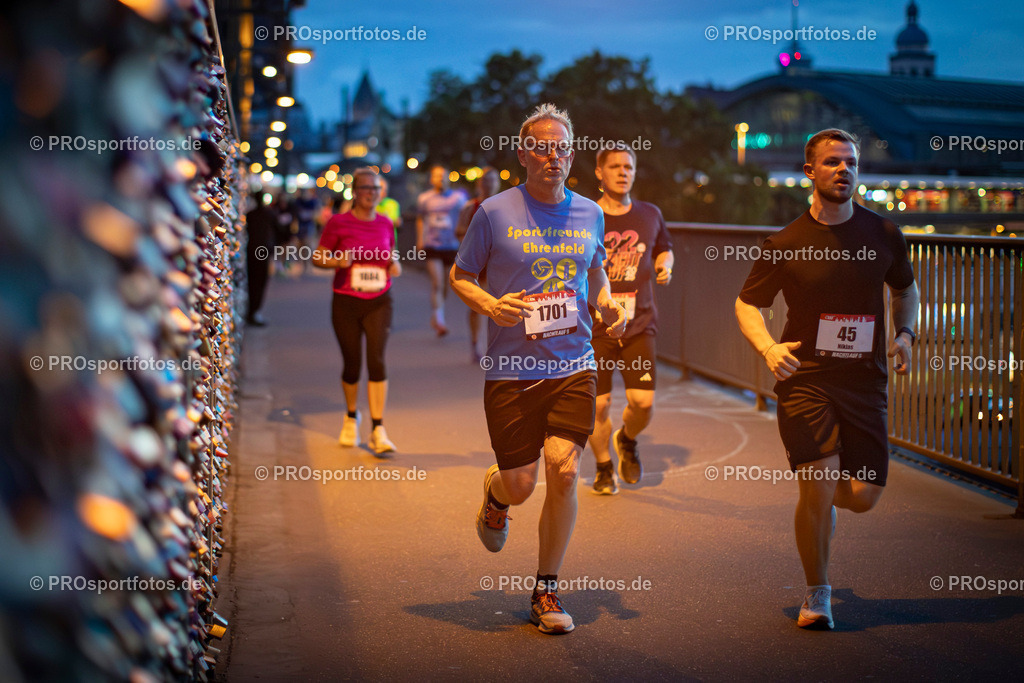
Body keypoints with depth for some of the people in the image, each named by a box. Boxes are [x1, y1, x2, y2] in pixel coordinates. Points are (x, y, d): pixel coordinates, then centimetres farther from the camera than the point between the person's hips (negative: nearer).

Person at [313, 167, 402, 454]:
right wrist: (337, 261, -20)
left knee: (376, 360, -11)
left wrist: (395, 265, -3)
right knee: (351, 364, 7)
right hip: (346, 302, -1)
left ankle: (378, 430, -10)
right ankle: (351, 417, 35)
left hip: (379, 302, 1)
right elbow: (318, 258, 0)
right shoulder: (338, 223, -4)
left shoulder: (385, 223, 6)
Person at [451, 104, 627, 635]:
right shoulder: (495, 212, -3)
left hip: (573, 367, 2)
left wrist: (608, 306, 3)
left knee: (563, 472, -11)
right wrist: (490, 305, -15)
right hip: (511, 371, -2)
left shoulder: (588, 214, 8)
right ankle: (495, 494, 43)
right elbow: (459, 276, 5)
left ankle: (546, 593, 7)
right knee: (520, 485, 2)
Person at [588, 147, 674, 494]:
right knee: (599, 404, 0)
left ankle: (627, 440, 28)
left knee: (643, 401, -7)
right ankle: (604, 468, 25)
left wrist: (665, 265, 4)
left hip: (639, 322, 2)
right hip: (595, 325, -2)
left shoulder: (650, 215, 8)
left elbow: (664, 249, 25)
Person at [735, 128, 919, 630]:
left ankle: (820, 498, 36)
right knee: (819, 488, -12)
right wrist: (768, 348, -13)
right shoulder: (787, 244, -3)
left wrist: (905, 334, 2)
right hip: (805, 379, -2)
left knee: (864, 495, -3)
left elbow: (906, 290, 22)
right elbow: (746, 304, 7)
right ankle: (817, 594, 12)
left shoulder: (884, 235, 4)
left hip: (865, 381, 3)